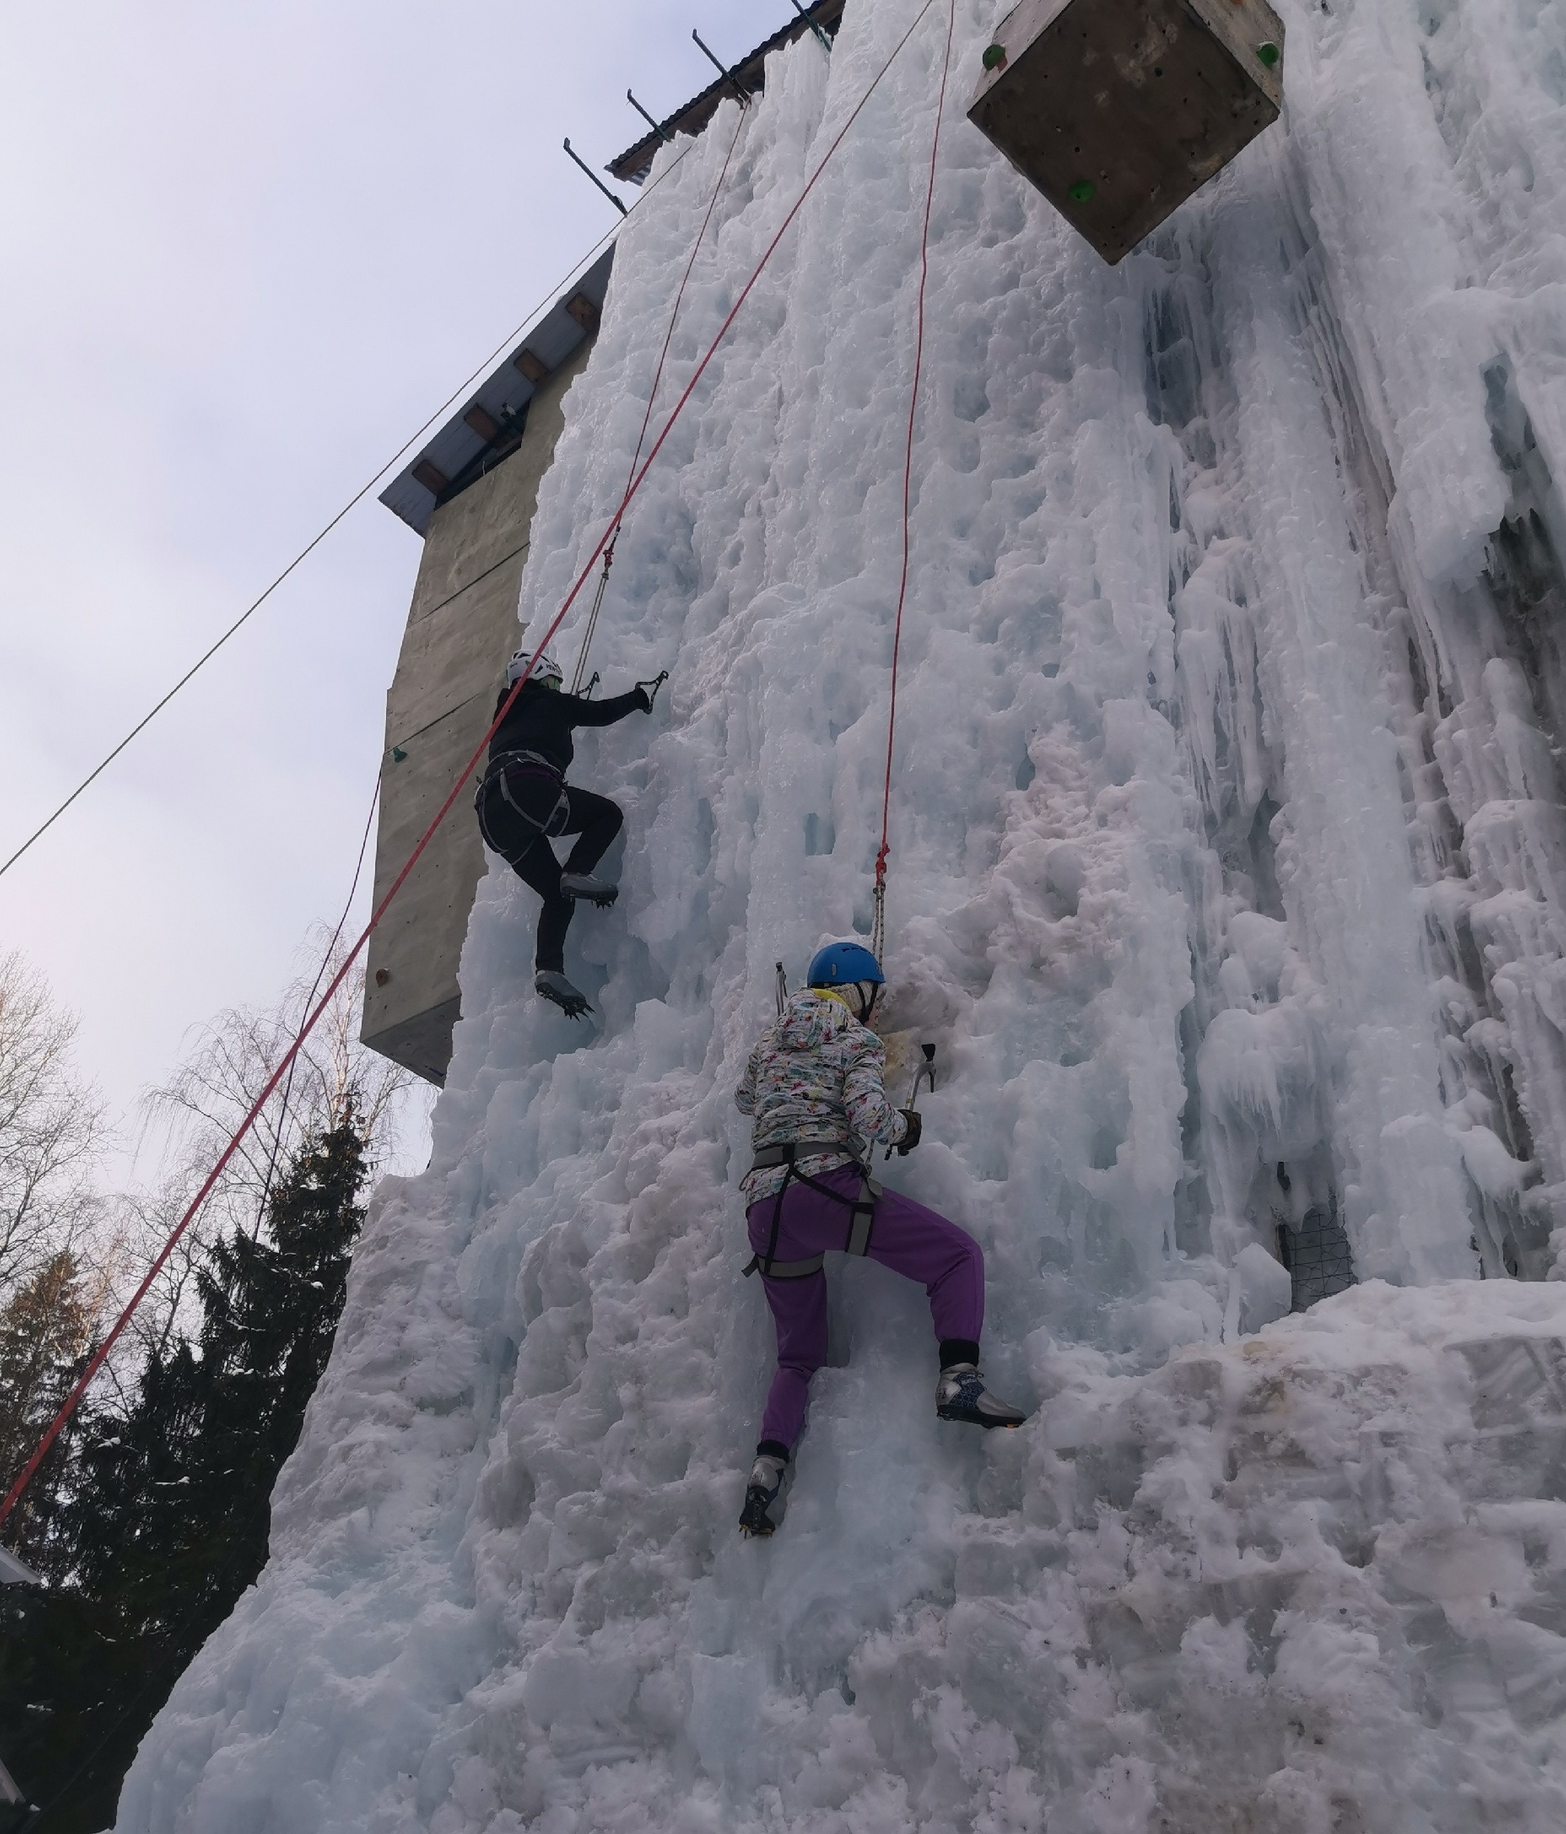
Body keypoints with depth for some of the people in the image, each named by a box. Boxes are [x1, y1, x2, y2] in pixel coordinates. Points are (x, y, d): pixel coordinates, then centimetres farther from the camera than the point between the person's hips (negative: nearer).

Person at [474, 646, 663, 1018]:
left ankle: (548, 969, -14)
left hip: (492, 815, 7)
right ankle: (577, 873, -12)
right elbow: (603, 712, 21)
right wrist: (643, 694, 36)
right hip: (527, 791, -7)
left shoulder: (507, 719, 36)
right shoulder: (549, 703, 18)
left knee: (557, 897, 8)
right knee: (608, 813, 14)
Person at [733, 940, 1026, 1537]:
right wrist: (904, 1125, 10)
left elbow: (744, 1099, 41)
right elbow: (869, 1118, -11)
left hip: (764, 1207, 6)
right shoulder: (857, 1040, 7)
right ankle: (959, 1381, -16)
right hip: (829, 1185, -6)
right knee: (959, 1253, 6)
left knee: (798, 1355, 18)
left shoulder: (772, 1038, 24)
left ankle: (769, 1465, -4)